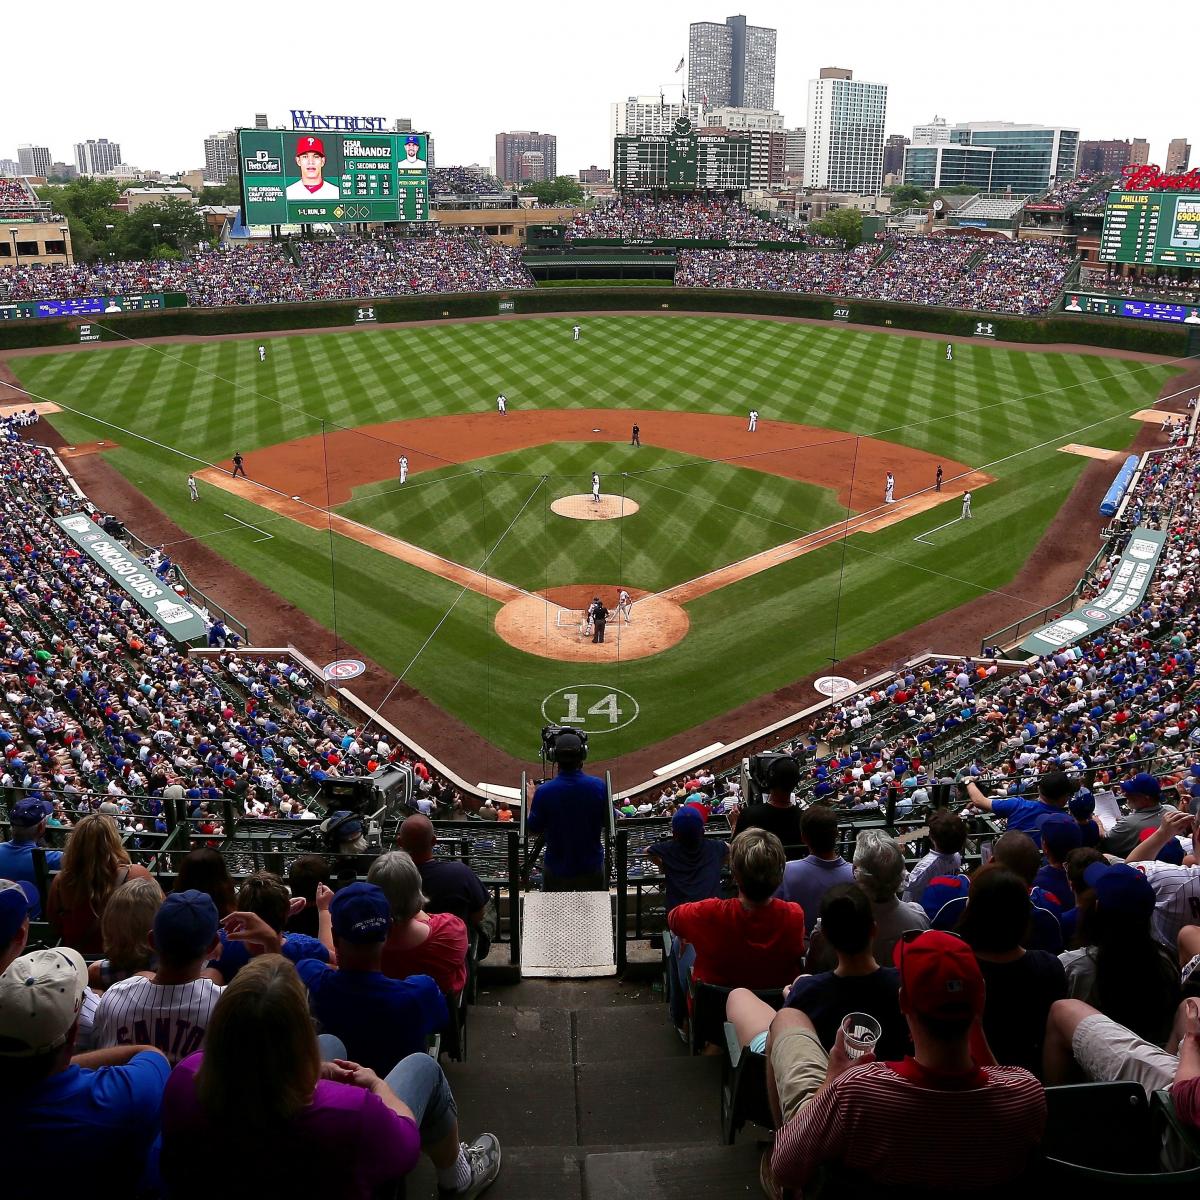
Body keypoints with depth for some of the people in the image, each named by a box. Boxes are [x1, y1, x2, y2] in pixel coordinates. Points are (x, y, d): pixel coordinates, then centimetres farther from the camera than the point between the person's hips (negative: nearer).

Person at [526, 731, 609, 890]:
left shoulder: (544, 791, -21)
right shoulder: (598, 786, -17)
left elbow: (533, 828, -5)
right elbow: (609, 823, -2)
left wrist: (530, 800, 11)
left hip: (557, 870, -1)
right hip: (592, 867, 1)